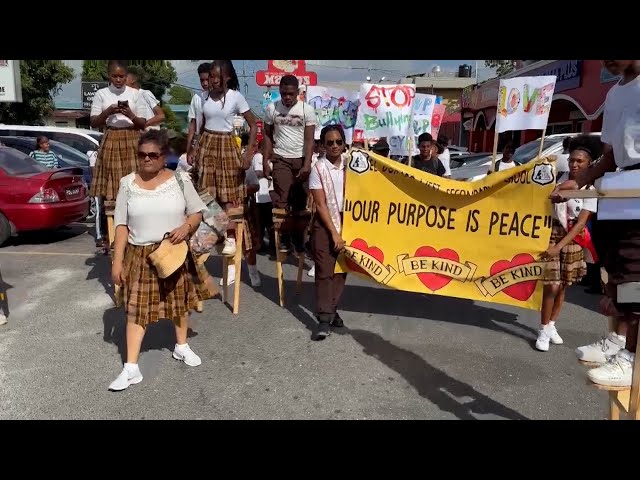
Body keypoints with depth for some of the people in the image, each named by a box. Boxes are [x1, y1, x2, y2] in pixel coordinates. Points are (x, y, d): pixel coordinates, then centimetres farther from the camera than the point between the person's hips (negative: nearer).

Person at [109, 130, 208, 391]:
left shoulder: (180, 180, -5)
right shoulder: (128, 183, -4)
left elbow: (197, 212, 1)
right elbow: (121, 224, -2)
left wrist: (186, 227, -21)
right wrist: (117, 261, -5)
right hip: (140, 255, 0)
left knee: (179, 300, 15)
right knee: (137, 308, 1)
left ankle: (182, 346, 38)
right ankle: (131, 368, 8)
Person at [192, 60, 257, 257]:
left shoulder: (236, 96, -8)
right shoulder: (206, 96, 4)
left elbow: (253, 126, -7)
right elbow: (203, 124, 15)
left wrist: (248, 153, -14)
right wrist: (195, 148, 15)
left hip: (226, 146, -4)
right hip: (206, 145, 4)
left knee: (228, 194, 0)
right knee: (205, 193, 4)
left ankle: (230, 238, 4)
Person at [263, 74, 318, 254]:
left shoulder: (307, 109, -3)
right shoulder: (271, 108, 2)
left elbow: (309, 139, -4)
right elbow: (268, 135, 7)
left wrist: (307, 165, -13)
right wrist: (265, 161, 0)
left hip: (301, 159, 0)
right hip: (281, 159, 0)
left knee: (300, 201, 3)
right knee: (281, 200, -5)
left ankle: (299, 239, 14)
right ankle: (283, 238, 3)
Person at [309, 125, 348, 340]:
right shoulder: (319, 168, -10)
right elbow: (320, 205, -10)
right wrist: (334, 232, -11)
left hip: (347, 223, 4)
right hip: (324, 225, -4)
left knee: (341, 270, 8)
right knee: (324, 271, -4)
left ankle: (332, 309, 21)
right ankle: (324, 317, 0)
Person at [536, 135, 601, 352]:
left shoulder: (590, 190, -7)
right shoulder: (558, 179, -8)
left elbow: (581, 223, -12)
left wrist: (559, 247, -21)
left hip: (572, 239, 3)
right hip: (552, 233, -2)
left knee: (563, 286, 11)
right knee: (552, 285, -9)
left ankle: (552, 326, 29)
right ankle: (544, 330, 5)